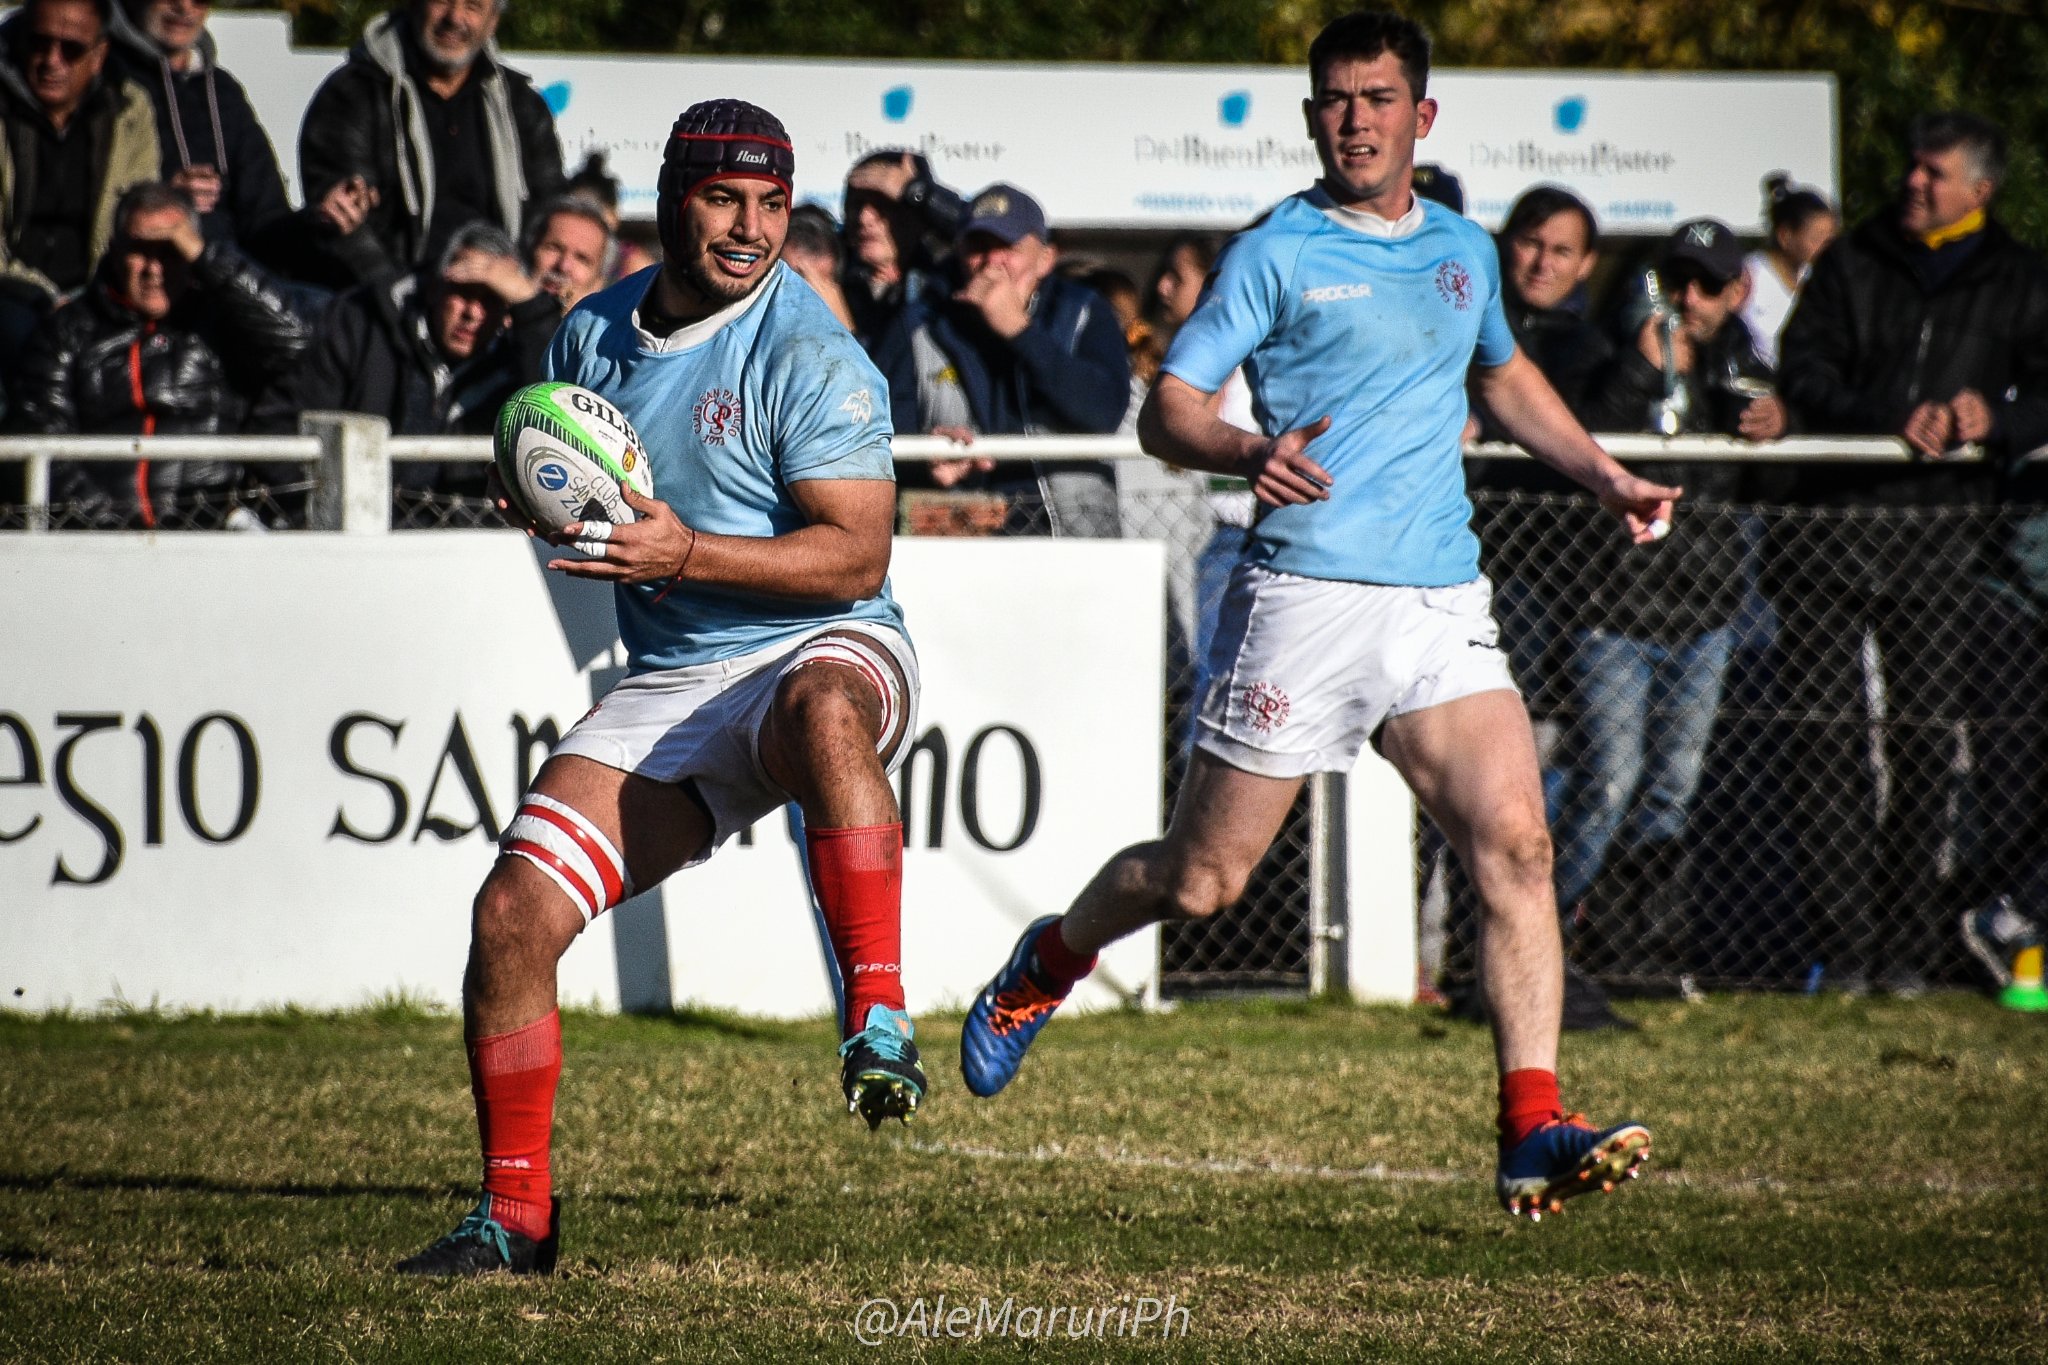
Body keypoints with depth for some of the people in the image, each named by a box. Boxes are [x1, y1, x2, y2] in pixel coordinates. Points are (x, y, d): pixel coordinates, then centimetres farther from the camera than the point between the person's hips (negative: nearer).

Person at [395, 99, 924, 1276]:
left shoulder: (808, 353, -10)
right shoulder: (594, 336, 9)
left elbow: (856, 557, -16)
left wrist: (686, 553, -25)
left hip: (827, 651, -5)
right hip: (669, 685, 5)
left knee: (824, 710, -44)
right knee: (513, 914, -8)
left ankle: (879, 1016, -38)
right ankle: (515, 1215, 7)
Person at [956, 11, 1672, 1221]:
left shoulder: (1465, 250, 15)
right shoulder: (1278, 253, -2)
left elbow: (1508, 374, 36)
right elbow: (1167, 409, -6)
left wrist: (1604, 475, 25)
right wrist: (1251, 453, -26)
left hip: (1444, 606, 4)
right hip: (1305, 597, -4)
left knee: (1517, 845, -15)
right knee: (1201, 880, 3)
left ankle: (1534, 1130, -16)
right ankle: (1048, 965, 34)